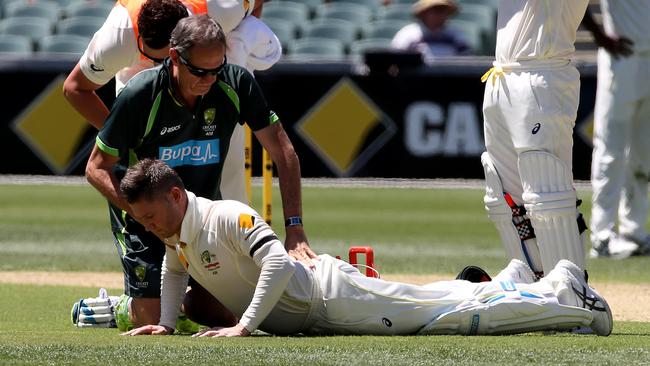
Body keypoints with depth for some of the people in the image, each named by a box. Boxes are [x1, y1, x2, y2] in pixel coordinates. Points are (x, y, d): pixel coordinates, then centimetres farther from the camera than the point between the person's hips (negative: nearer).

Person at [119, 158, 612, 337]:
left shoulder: (228, 217, -24)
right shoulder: (177, 235, 4)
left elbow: (278, 263, -34)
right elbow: (174, 273, 26)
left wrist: (244, 325, -34)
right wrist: (166, 323, 11)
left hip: (327, 295, -8)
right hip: (307, 317, 8)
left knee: (450, 313, -6)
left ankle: (562, 294, 1)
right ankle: (512, 283, 32)